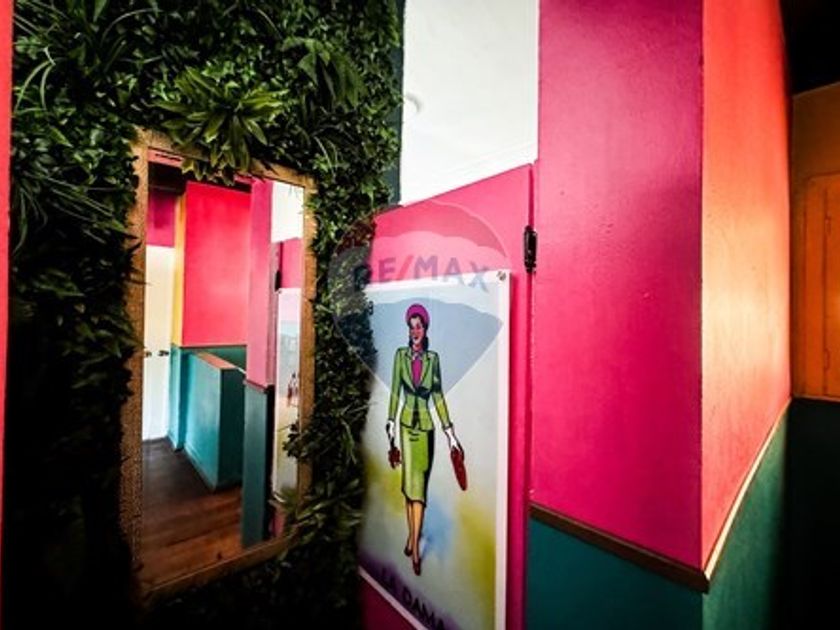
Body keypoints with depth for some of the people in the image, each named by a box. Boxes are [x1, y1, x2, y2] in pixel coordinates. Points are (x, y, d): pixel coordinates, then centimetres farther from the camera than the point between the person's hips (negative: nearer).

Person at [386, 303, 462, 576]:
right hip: (406, 424, 0)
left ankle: (415, 543, 17)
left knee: (419, 485, 5)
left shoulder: (433, 358, -1)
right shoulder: (400, 355, -2)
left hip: (426, 425, 0)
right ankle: (411, 535, 28)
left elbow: (438, 396, 2)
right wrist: (390, 423, -3)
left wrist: (449, 431, 0)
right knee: (409, 483, 7)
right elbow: (395, 391, 0)